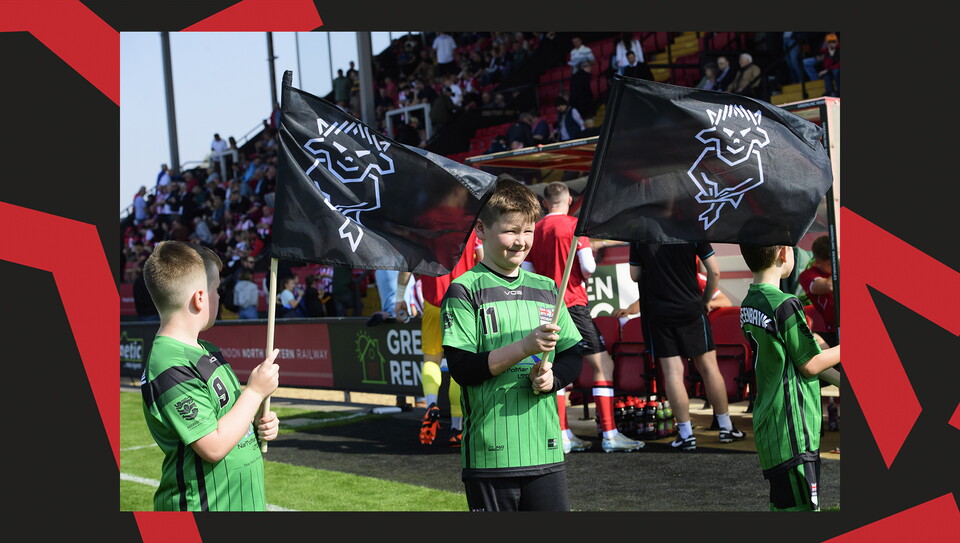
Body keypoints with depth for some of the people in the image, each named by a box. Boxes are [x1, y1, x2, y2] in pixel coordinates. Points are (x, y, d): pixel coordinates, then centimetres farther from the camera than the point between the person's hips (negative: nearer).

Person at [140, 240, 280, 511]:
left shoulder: (206, 350, 9)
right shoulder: (169, 367, -20)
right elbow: (213, 447, -23)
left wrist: (260, 423, 0)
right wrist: (255, 391, -15)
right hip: (201, 504, -9)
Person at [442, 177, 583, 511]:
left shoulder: (546, 289, 13)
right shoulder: (464, 290, -4)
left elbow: (572, 357, 15)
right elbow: (461, 368, -13)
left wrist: (551, 377, -7)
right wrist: (524, 347, -20)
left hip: (545, 450, 5)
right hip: (490, 455, -5)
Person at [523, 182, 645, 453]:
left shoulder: (535, 230, 8)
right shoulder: (574, 225, -7)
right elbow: (588, 268, -14)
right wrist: (585, 274, 8)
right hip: (573, 304, -6)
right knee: (603, 364, -3)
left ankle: (564, 436, 11)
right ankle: (610, 434, -9)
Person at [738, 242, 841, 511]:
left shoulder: (748, 304, 9)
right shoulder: (785, 305, -18)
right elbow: (810, 365, -10)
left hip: (768, 426, 9)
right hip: (792, 428, -9)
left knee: (782, 504, 15)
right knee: (803, 506, -5)